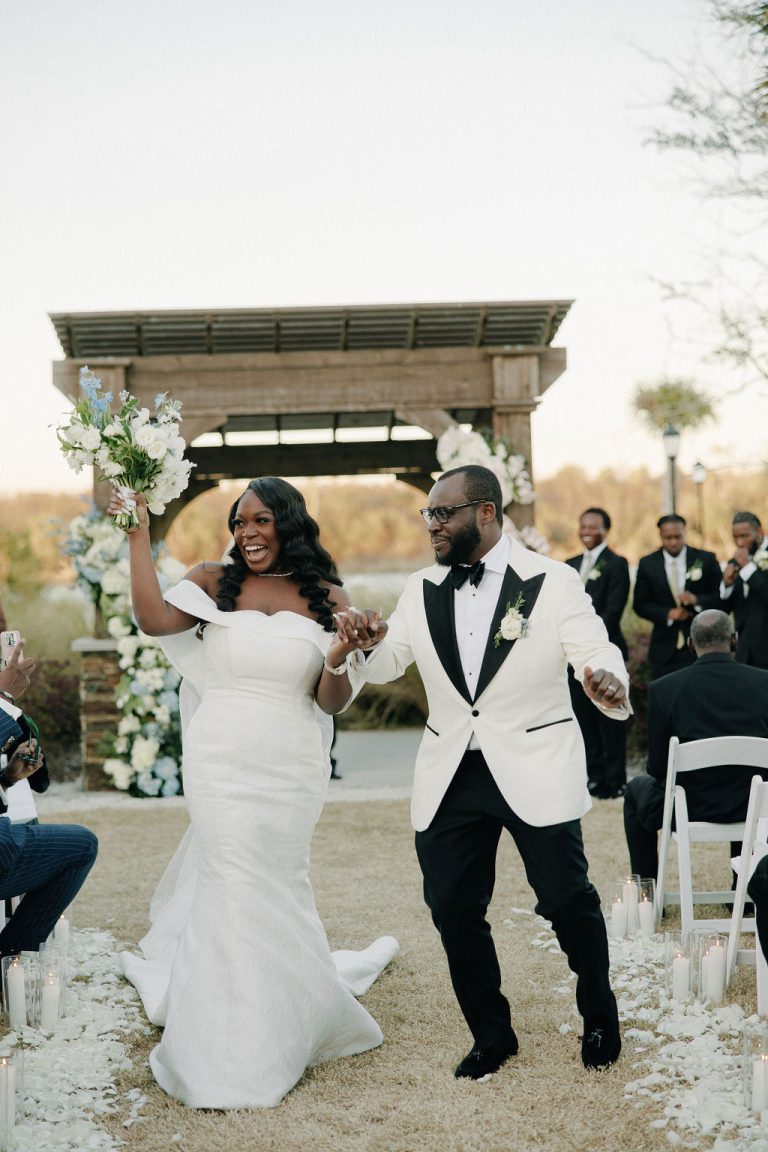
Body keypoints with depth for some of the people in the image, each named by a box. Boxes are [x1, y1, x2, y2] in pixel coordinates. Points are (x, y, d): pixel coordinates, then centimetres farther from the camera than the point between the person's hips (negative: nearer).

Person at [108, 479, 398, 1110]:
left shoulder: (327, 598, 3)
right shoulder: (214, 583, 2)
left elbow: (332, 702, 0)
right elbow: (156, 618, -17)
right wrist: (138, 536, -15)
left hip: (291, 767, 1)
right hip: (220, 763, -1)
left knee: (271, 886, 11)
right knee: (237, 887, 0)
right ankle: (237, 1056, 13)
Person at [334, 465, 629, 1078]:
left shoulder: (553, 582, -5)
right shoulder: (422, 590, 8)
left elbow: (597, 653, -11)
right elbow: (386, 665, 12)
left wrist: (610, 684, -35)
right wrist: (365, 643, -12)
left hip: (536, 771, -4)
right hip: (451, 775, 4)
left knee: (567, 899, 2)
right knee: (452, 907, 5)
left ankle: (600, 1018, 30)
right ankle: (492, 1035, 25)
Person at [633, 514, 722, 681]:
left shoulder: (706, 559, 0)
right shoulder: (647, 564, 3)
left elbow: (720, 597, 0)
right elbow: (640, 604, 3)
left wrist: (697, 600, -20)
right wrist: (668, 613, -13)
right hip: (664, 647, 1)